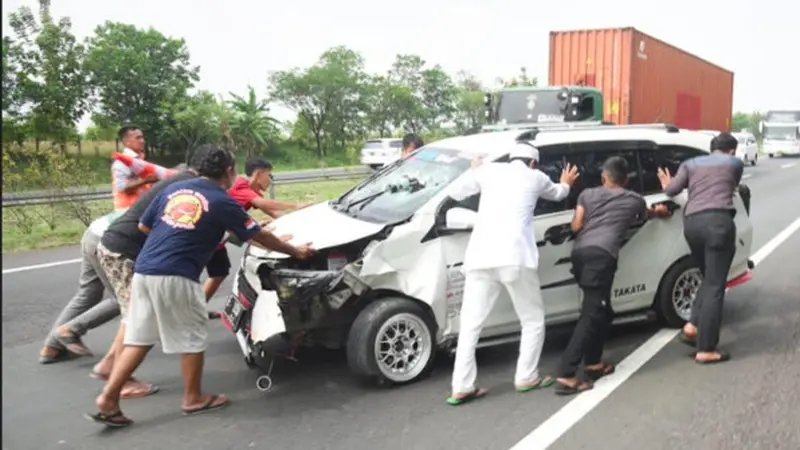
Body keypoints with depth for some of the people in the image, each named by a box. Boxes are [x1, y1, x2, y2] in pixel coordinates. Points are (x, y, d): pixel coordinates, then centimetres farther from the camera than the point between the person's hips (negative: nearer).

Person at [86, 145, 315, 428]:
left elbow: (143, 226, 19)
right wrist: (295, 251, 19)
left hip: (143, 271, 7)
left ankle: (108, 398, 12)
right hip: (175, 277, -7)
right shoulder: (222, 202, -1)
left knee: (138, 338, 14)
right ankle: (193, 399, 22)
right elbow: (259, 236, 6)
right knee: (192, 337, 10)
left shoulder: (173, 189, 15)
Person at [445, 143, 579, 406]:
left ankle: (462, 388, 6)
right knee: (533, 320, 16)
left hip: (480, 258, 3)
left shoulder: (488, 170, 18)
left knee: (471, 323, 7)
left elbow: (454, 195, 25)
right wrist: (566, 184, 63)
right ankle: (526, 378, 19)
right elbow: (558, 194, 39)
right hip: (515, 258, -2)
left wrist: (475, 172, 42)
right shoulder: (535, 177, 17)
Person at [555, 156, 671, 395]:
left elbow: (576, 226, 15)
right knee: (591, 313, -10)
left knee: (601, 311, 21)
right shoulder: (635, 200, 23)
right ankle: (566, 376, -19)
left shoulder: (587, 194, 24)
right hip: (601, 255, -5)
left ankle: (593, 364, 25)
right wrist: (659, 211, 70)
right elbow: (645, 214, 47)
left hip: (580, 252, 5)